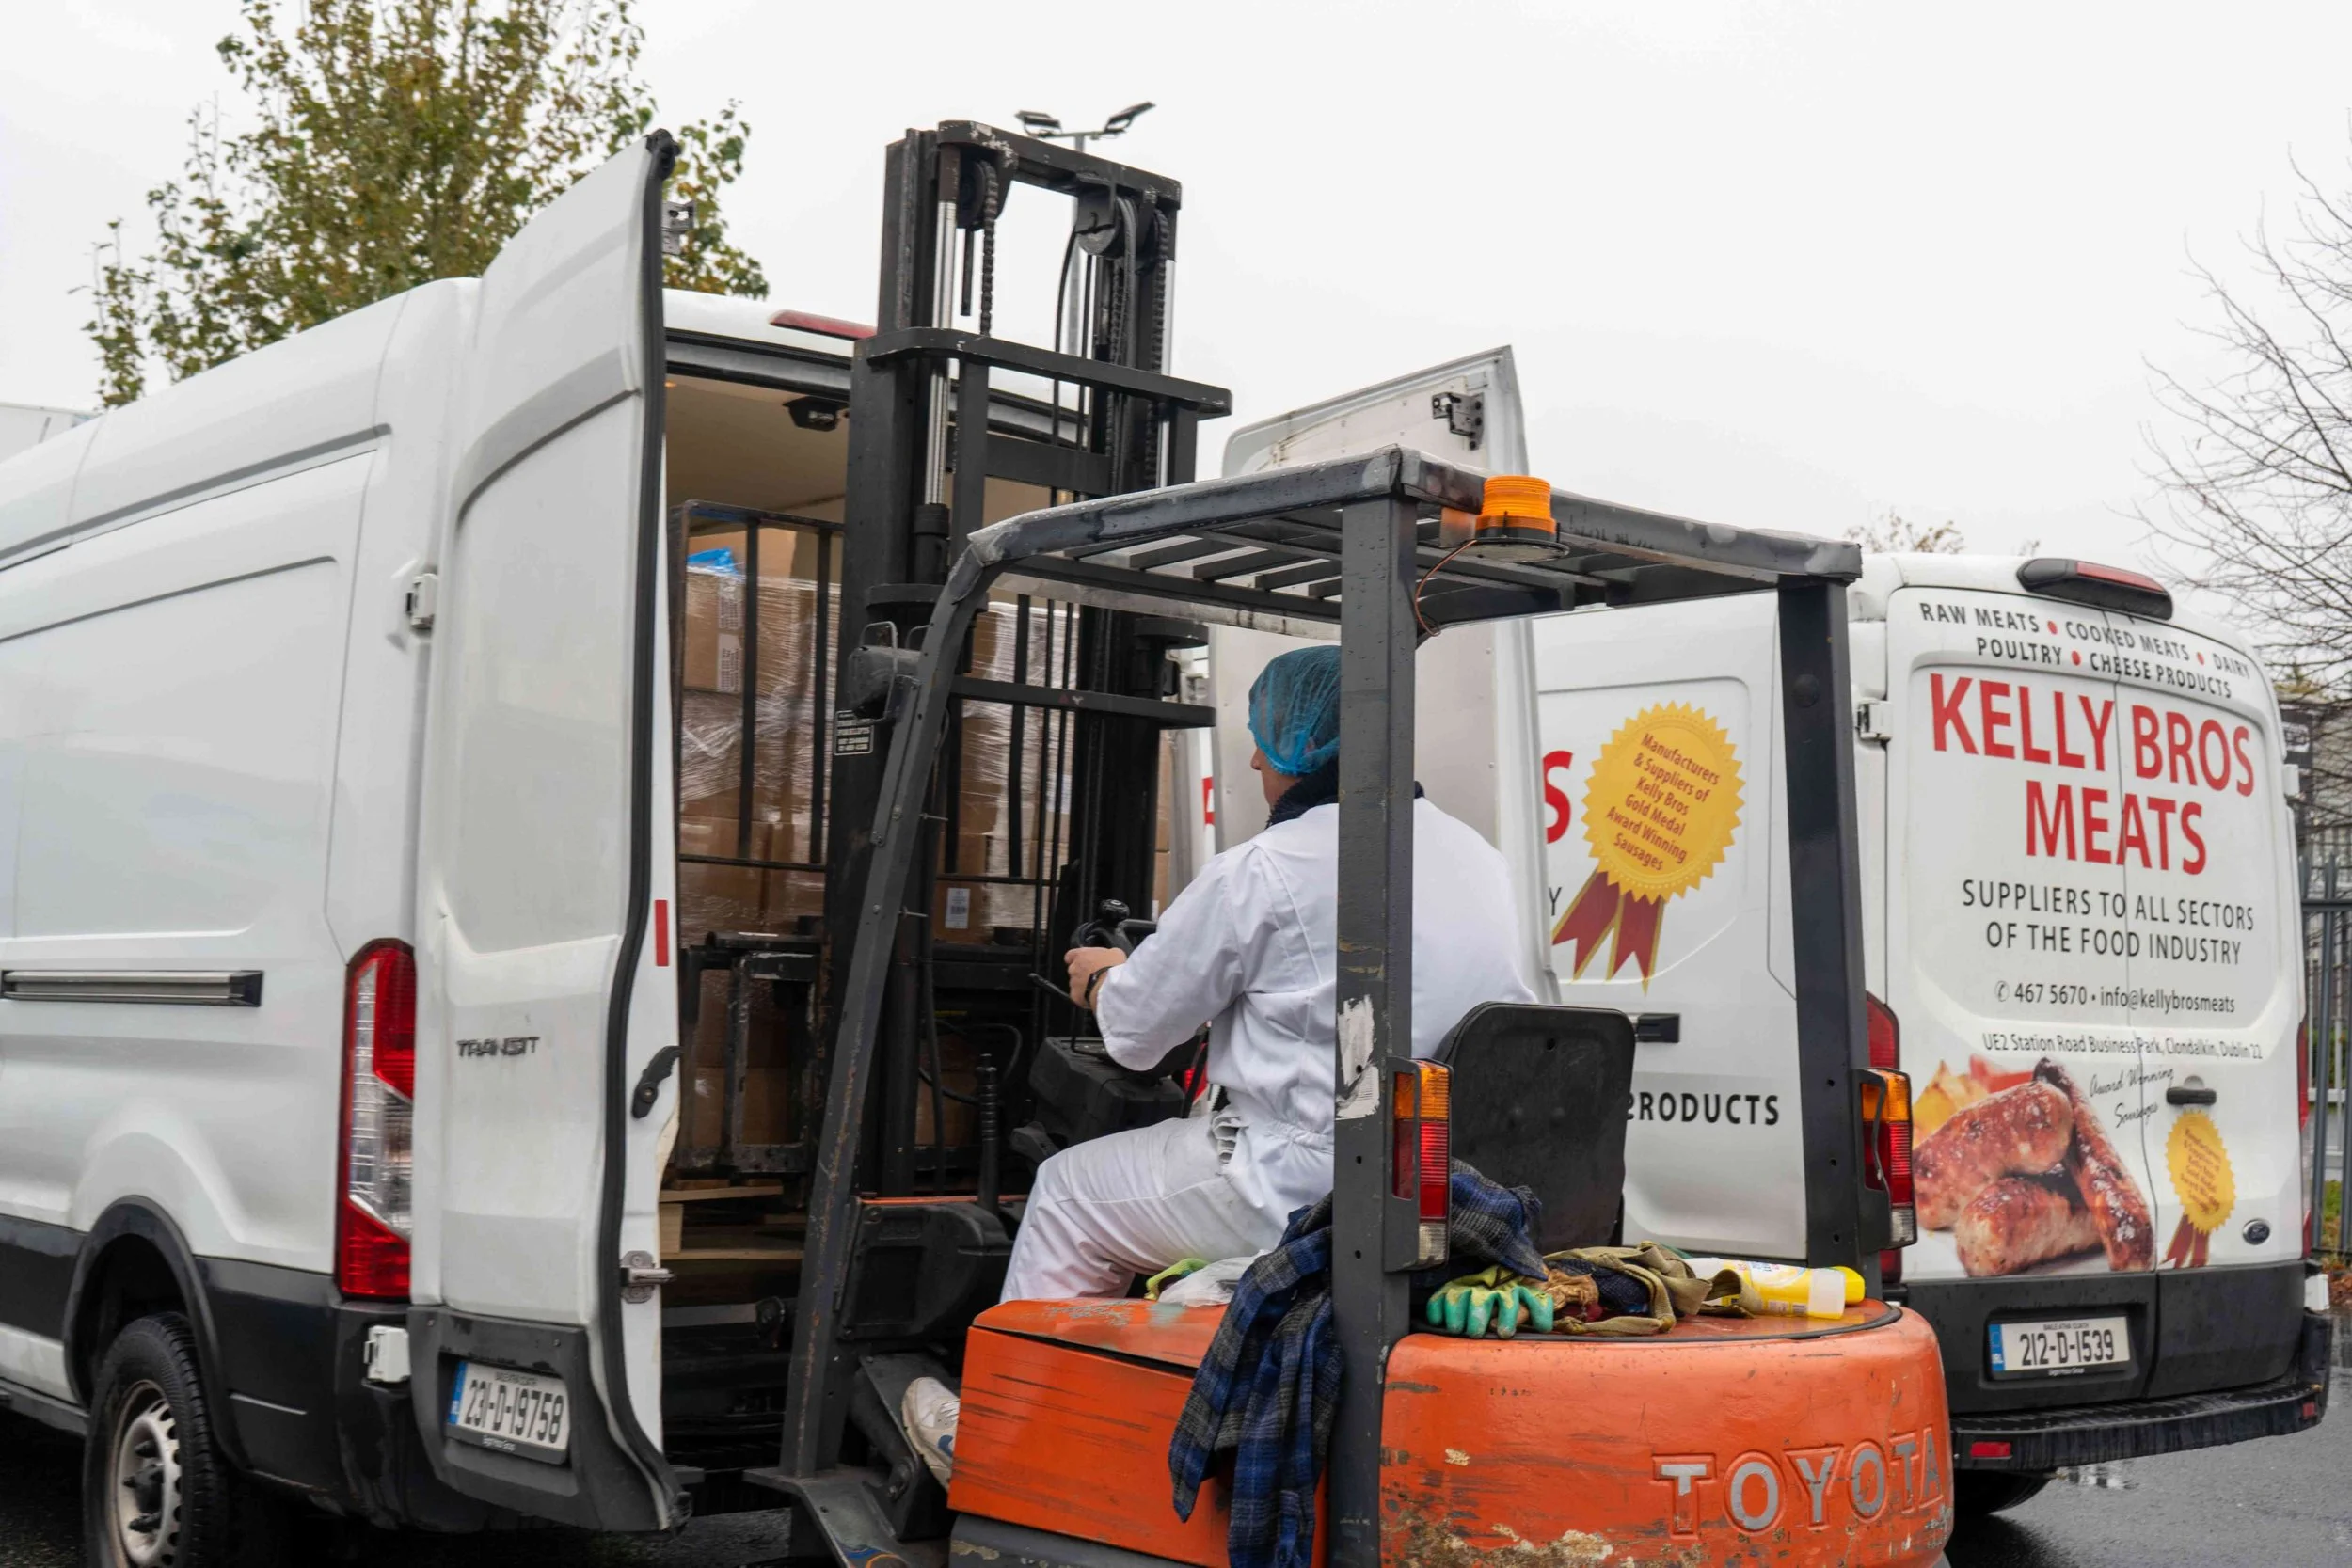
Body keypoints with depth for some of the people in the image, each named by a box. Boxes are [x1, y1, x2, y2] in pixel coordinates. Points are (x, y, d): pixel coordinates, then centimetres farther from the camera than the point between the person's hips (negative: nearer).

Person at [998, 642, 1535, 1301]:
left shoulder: (1262, 871, -13)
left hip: (1304, 1193, -8)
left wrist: (1101, 977, 22)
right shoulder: (1479, 857, 8)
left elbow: (1136, 1030, -4)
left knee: (1067, 1190, 14)